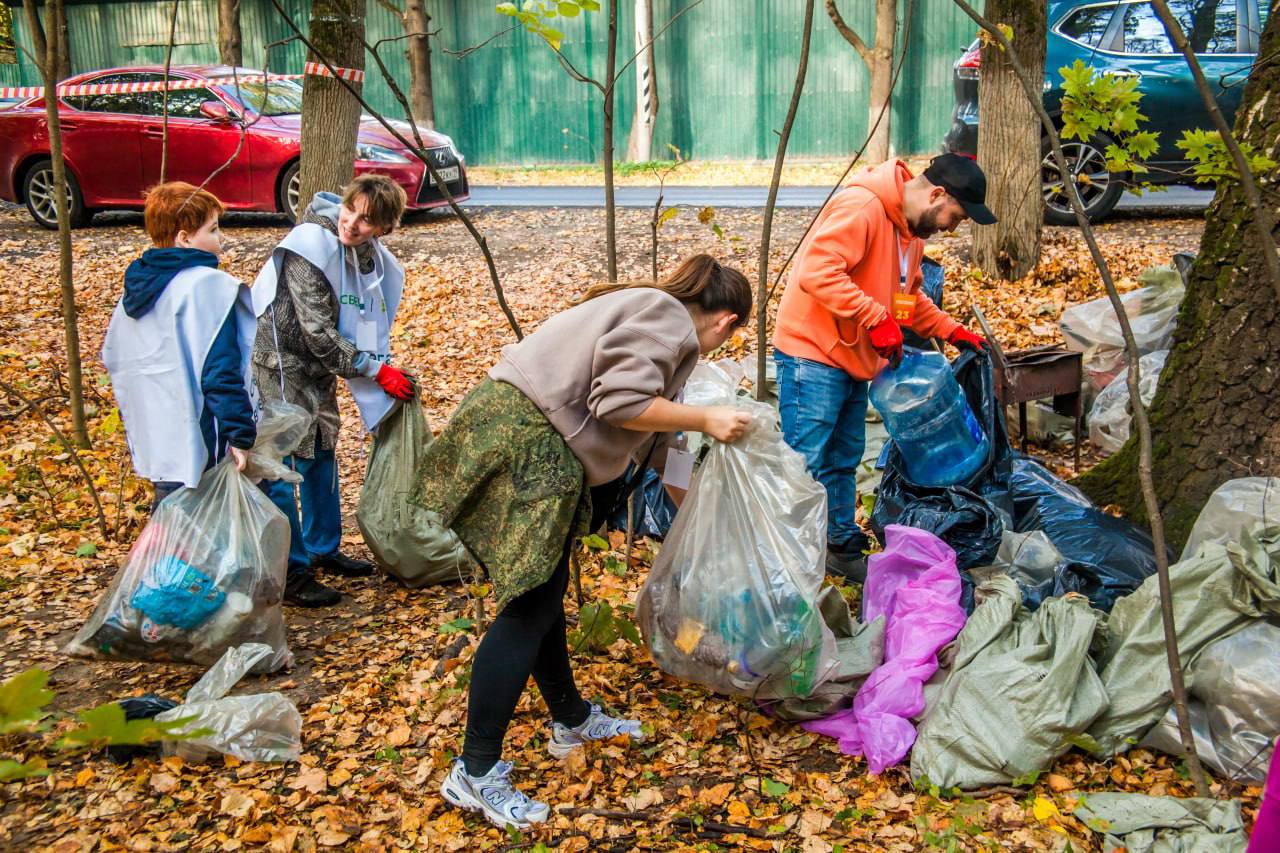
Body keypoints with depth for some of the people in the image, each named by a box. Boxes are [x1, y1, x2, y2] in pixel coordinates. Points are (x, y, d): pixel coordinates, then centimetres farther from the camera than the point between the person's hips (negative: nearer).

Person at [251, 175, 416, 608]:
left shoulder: (371, 255, 0)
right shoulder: (311, 246, -24)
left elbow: (370, 324, 11)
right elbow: (319, 332, -24)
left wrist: (385, 367, -1)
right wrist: (376, 371, -20)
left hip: (318, 366, 9)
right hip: (279, 363, -9)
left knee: (321, 455, 19)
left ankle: (323, 549, 35)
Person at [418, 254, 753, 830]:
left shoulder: (660, 324, 26)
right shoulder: (664, 317, -5)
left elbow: (655, 441, 32)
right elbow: (621, 403, -19)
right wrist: (705, 420, -7)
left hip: (536, 449, 10)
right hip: (519, 439, -10)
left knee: (545, 592, 18)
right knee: (529, 607, -8)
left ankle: (571, 720, 33)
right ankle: (475, 773, -3)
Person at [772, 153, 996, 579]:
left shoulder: (913, 231, 13)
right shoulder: (862, 208, -19)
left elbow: (909, 297, 26)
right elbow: (817, 271, -30)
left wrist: (953, 332, 15)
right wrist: (876, 318, -29)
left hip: (853, 361, 10)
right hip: (812, 355, -9)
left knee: (843, 464, 16)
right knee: (806, 466, -7)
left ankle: (843, 548, 27)